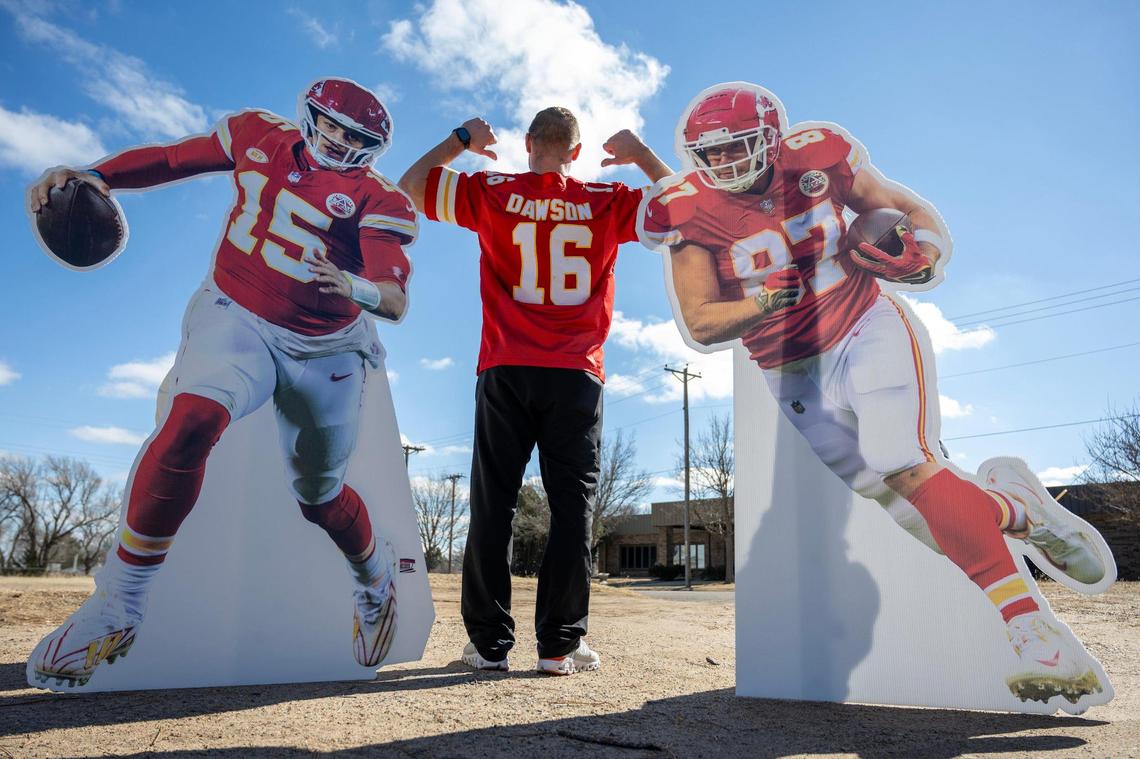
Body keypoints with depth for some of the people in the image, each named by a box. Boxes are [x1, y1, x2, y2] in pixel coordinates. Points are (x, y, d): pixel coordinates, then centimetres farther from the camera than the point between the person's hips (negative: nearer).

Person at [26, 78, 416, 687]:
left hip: (325, 351, -1)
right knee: (193, 419, -30)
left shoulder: (377, 198, -11)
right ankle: (117, 606, -19)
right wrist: (90, 175, -5)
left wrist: (353, 287, -47)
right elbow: (169, 158, 11)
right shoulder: (256, 135, 1)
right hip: (235, 319, 1)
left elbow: (396, 300, -24)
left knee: (321, 498, 10)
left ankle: (376, 580, 45)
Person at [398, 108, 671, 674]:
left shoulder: (493, 194, 4)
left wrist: (460, 140, 22)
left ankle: (489, 642, 7)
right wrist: (641, 154, 21)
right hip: (577, 376, 0)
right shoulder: (607, 203, 5)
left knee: (492, 505, 5)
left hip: (506, 372, 0)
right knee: (571, 506, 3)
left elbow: (410, 186, 13)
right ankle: (559, 643, 3)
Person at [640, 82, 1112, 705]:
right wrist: (770, 300, -28)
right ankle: (1015, 508, 23)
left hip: (869, 332, -2)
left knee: (905, 467, -25)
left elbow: (912, 211, 3)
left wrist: (924, 251, -20)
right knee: (898, 499, -3)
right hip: (797, 378, 2)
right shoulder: (691, 213, -10)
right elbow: (701, 325, -12)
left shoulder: (816, 158, -7)